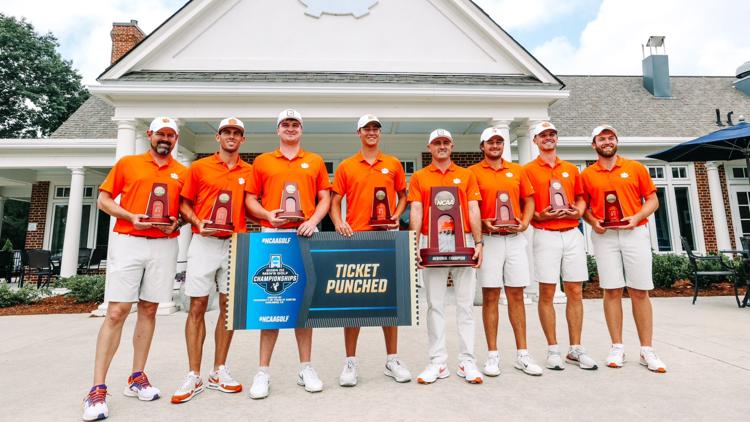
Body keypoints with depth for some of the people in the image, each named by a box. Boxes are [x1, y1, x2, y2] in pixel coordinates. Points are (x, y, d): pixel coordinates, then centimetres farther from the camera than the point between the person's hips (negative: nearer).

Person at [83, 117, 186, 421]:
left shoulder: (182, 173, 11)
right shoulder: (127, 163, 8)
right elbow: (103, 199, 7)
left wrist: (176, 221, -6)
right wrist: (130, 216, -9)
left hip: (164, 246, 2)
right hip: (127, 242, -2)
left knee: (149, 311, 7)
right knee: (116, 312, -6)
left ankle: (137, 378, 18)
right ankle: (98, 389, 2)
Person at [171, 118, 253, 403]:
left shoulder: (249, 172, 10)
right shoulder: (199, 167, 7)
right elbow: (185, 204, 8)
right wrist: (198, 223, -9)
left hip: (236, 244, 2)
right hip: (204, 243, -1)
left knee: (229, 307, 5)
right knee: (197, 307, 0)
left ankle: (219, 372, 18)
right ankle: (194, 377, 11)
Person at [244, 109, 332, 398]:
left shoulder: (315, 161, 13)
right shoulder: (262, 161, 13)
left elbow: (325, 198, 9)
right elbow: (250, 199, 10)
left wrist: (313, 220, -8)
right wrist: (267, 214, -9)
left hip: (304, 236, 1)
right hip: (272, 236, 0)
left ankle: (305, 368, 17)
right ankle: (263, 371, 11)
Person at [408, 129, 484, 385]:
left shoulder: (466, 175, 13)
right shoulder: (419, 177, 11)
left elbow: (473, 211, 7)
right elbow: (416, 212, 2)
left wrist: (478, 243, -4)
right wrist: (415, 245, -9)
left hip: (463, 241, 1)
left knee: (465, 303, 3)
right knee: (435, 304, 4)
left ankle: (467, 361, 12)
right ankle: (438, 362, 13)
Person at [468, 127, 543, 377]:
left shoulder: (517, 170, 14)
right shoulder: (473, 173, 3)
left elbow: (528, 200, 16)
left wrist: (525, 222, -1)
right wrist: (482, 223, -15)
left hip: (515, 239, 3)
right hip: (488, 239, -3)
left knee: (516, 295, 8)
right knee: (490, 296, 1)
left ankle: (522, 354, 17)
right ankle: (492, 355, 11)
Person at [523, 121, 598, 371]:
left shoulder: (571, 169, 16)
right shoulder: (528, 170, 3)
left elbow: (581, 198, 21)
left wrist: (579, 211, 0)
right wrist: (539, 216, -16)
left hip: (572, 234, 4)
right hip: (545, 235, -4)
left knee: (575, 292, 6)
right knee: (547, 293, -1)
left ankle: (576, 349, 17)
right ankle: (553, 350, 11)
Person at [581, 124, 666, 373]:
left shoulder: (635, 168, 8)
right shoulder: (587, 174, 8)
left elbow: (652, 200, 7)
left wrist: (637, 217, -10)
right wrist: (592, 221, -7)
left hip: (635, 233, 0)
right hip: (604, 236, 0)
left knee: (640, 291, 1)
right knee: (612, 291, 1)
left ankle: (647, 350, 10)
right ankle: (617, 348, 10)